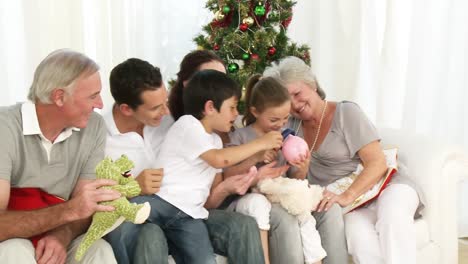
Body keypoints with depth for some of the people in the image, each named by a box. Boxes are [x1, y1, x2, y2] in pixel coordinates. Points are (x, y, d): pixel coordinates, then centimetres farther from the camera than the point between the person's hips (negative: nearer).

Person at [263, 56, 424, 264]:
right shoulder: (292, 125, 11)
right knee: (356, 230, -32)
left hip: (383, 183, -2)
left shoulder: (346, 113, -4)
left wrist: (347, 196, -27)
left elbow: (378, 163, -13)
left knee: (392, 215, -37)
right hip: (352, 202, 3)